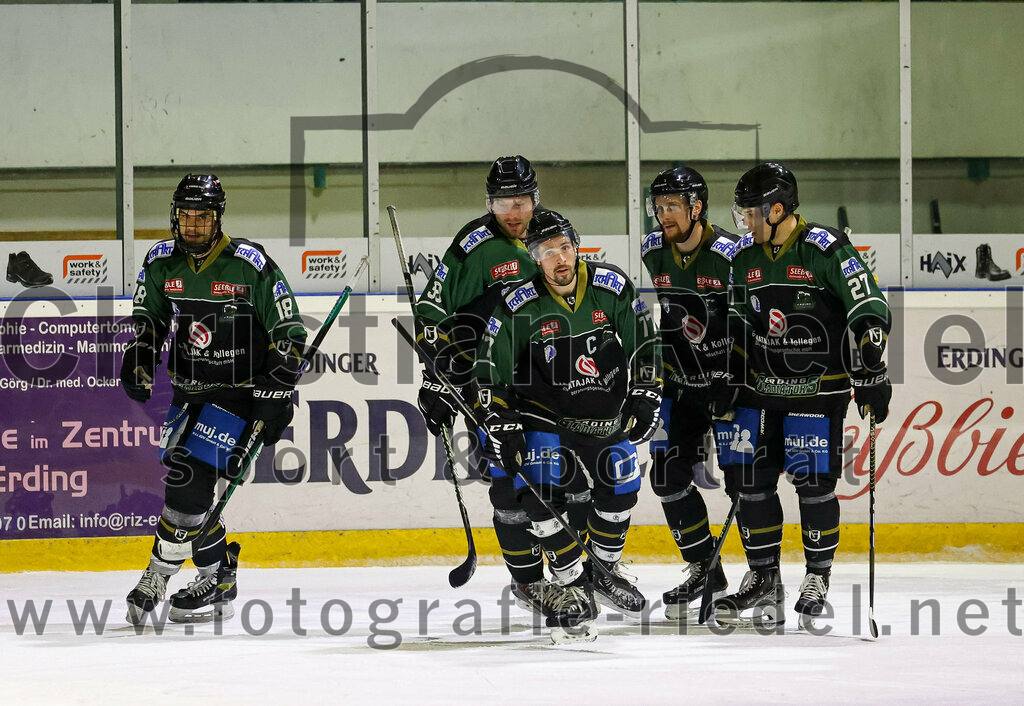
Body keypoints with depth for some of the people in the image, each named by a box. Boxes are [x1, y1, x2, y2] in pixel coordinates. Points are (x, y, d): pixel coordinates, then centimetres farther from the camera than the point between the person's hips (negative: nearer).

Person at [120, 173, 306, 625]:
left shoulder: (250, 265, -16)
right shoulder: (161, 262, -1)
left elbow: (289, 334, -12)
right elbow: (148, 315, 19)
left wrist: (274, 399, -16)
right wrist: (140, 356, 1)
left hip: (240, 391, -6)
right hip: (190, 391, 6)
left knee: (189, 474, -19)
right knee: (192, 485, 4)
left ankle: (159, 575, -11)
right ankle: (219, 582, 17)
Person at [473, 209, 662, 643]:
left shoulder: (613, 288, -10)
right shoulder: (520, 307, -17)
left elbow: (642, 344, 2)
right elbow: (490, 371, -10)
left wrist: (645, 396, -3)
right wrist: (500, 425, -16)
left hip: (603, 412, 3)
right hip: (543, 415, -3)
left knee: (621, 485, 5)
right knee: (542, 491, -20)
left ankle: (603, 569, 31)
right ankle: (572, 589, -10)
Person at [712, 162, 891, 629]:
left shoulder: (826, 250, -13)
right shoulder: (744, 258, 7)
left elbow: (869, 310, -13)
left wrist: (871, 373, -16)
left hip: (819, 387, -6)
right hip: (761, 387, 6)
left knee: (813, 482, -5)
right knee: (752, 480, 3)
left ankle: (818, 577, 10)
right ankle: (763, 580, 13)